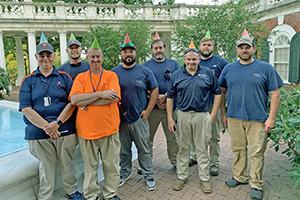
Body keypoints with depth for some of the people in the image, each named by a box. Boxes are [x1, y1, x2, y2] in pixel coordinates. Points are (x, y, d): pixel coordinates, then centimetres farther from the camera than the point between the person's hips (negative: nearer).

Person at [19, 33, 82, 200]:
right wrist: (46, 127, -13)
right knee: (46, 168, 11)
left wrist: (57, 123, -14)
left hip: (65, 130, 0)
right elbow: (26, 108, -3)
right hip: (38, 133, 0)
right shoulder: (28, 81, 6)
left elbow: (72, 102, -3)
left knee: (67, 164, 12)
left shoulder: (64, 77, 5)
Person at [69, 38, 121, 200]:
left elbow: (112, 98, -13)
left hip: (110, 130, 0)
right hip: (86, 130, 1)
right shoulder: (81, 77, 6)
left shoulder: (111, 76, 3)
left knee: (111, 165, 11)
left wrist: (86, 101, -11)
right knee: (90, 167, 13)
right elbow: (74, 99, -10)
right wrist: (100, 94, -15)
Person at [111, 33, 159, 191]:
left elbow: (155, 91, 2)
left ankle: (149, 176, 27)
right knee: (124, 150, 17)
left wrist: (147, 111, -5)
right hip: (120, 119, 2)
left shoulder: (145, 71, -1)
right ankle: (125, 173, 38)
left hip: (139, 119, -1)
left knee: (144, 149, 10)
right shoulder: (113, 73, 1)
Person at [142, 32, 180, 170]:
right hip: (151, 106, 0)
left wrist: (165, 97, -11)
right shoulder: (146, 65, 7)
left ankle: (176, 162, 22)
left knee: (173, 137, 7)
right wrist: (155, 98, -11)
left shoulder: (174, 64, 10)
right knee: (147, 137, 6)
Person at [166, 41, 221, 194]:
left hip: (203, 116, -1)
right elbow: (170, 97, 5)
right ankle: (181, 176, 28)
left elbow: (217, 93, 7)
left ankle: (204, 178, 26)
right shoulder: (177, 75, 4)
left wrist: (213, 115, 0)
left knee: (202, 149, 9)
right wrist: (170, 118, 0)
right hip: (183, 115, 1)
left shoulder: (208, 73, 3)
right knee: (183, 148, 11)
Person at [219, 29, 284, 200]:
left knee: (257, 152, 4)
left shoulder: (266, 68, -1)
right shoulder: (228, 69, 6)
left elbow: (275, 94, -1)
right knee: (238, 150, 14)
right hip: (234, 118, 3)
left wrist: (272, 118, -7)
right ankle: (240, 177, 33)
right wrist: (223, 114, 8)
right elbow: (221, 92, 12)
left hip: (258, 119, -2)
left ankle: (257, 185, 21)